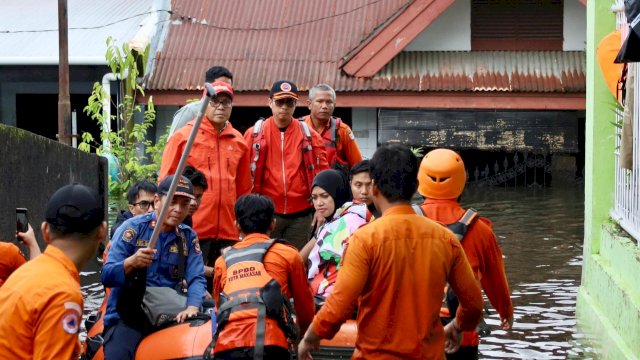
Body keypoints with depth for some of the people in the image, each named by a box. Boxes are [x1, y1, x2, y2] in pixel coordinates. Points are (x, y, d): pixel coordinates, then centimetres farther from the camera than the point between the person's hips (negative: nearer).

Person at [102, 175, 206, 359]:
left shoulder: (189, 237, 8)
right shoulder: (132, 227, -4)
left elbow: (196, 279, -4)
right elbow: (106, 276, -9)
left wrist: (192, 308, -24)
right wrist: (131, 262, -29)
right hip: (126, 317, -4)